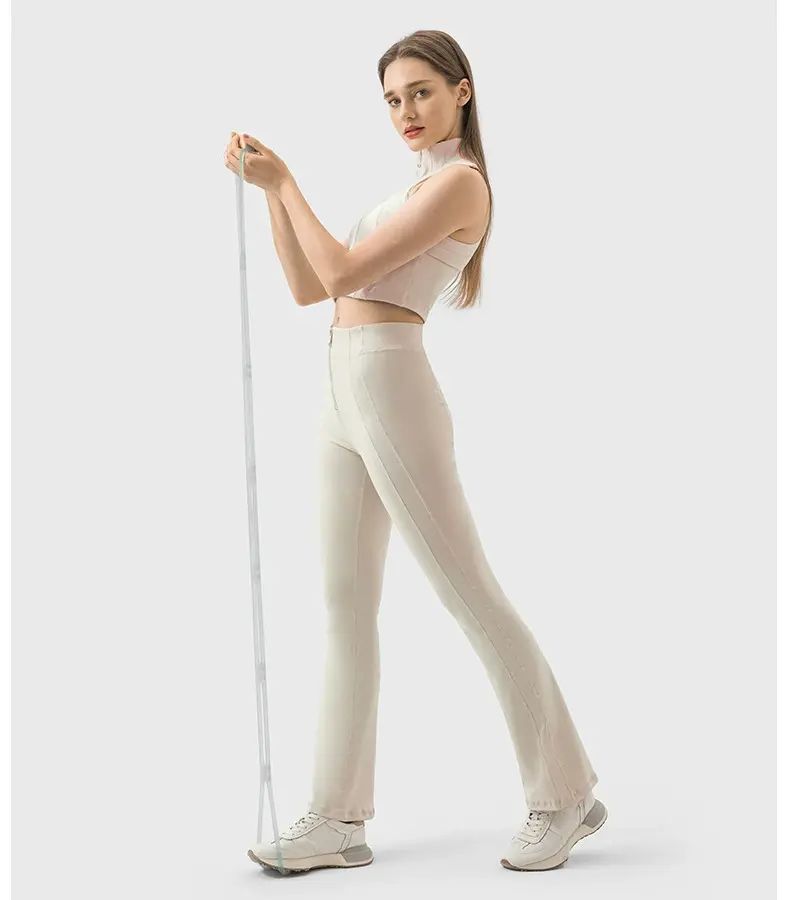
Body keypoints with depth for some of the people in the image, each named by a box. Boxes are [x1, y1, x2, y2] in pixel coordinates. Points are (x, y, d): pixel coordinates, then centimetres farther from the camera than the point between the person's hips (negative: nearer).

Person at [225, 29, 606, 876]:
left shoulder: (460, 181, -7)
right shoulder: (414, 189, 22)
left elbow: (343, 273, -14)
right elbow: (308, 288, 19)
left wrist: (285, 181, -4)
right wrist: (270, 189, 12)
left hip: (390, 392, -9)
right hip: (345, 399, 9)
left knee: (469, 594, -4)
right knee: (346, 606, 6)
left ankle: (564, 792, 9)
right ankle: (340, 819, 12)